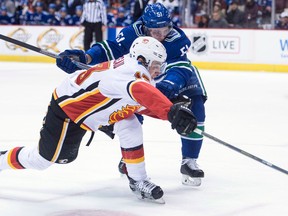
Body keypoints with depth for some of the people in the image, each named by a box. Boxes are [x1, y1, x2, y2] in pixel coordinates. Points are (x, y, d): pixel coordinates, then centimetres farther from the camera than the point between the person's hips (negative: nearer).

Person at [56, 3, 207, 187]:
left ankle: (189, 162, -9)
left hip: (179, 78, -1)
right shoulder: (133, 33, -29)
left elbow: (179, 70, -44)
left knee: (194, 109, -22)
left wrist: (168, 87, -66)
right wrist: (85, 58, -56)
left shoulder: (178, 39, -33)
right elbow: (111, 50, -37)